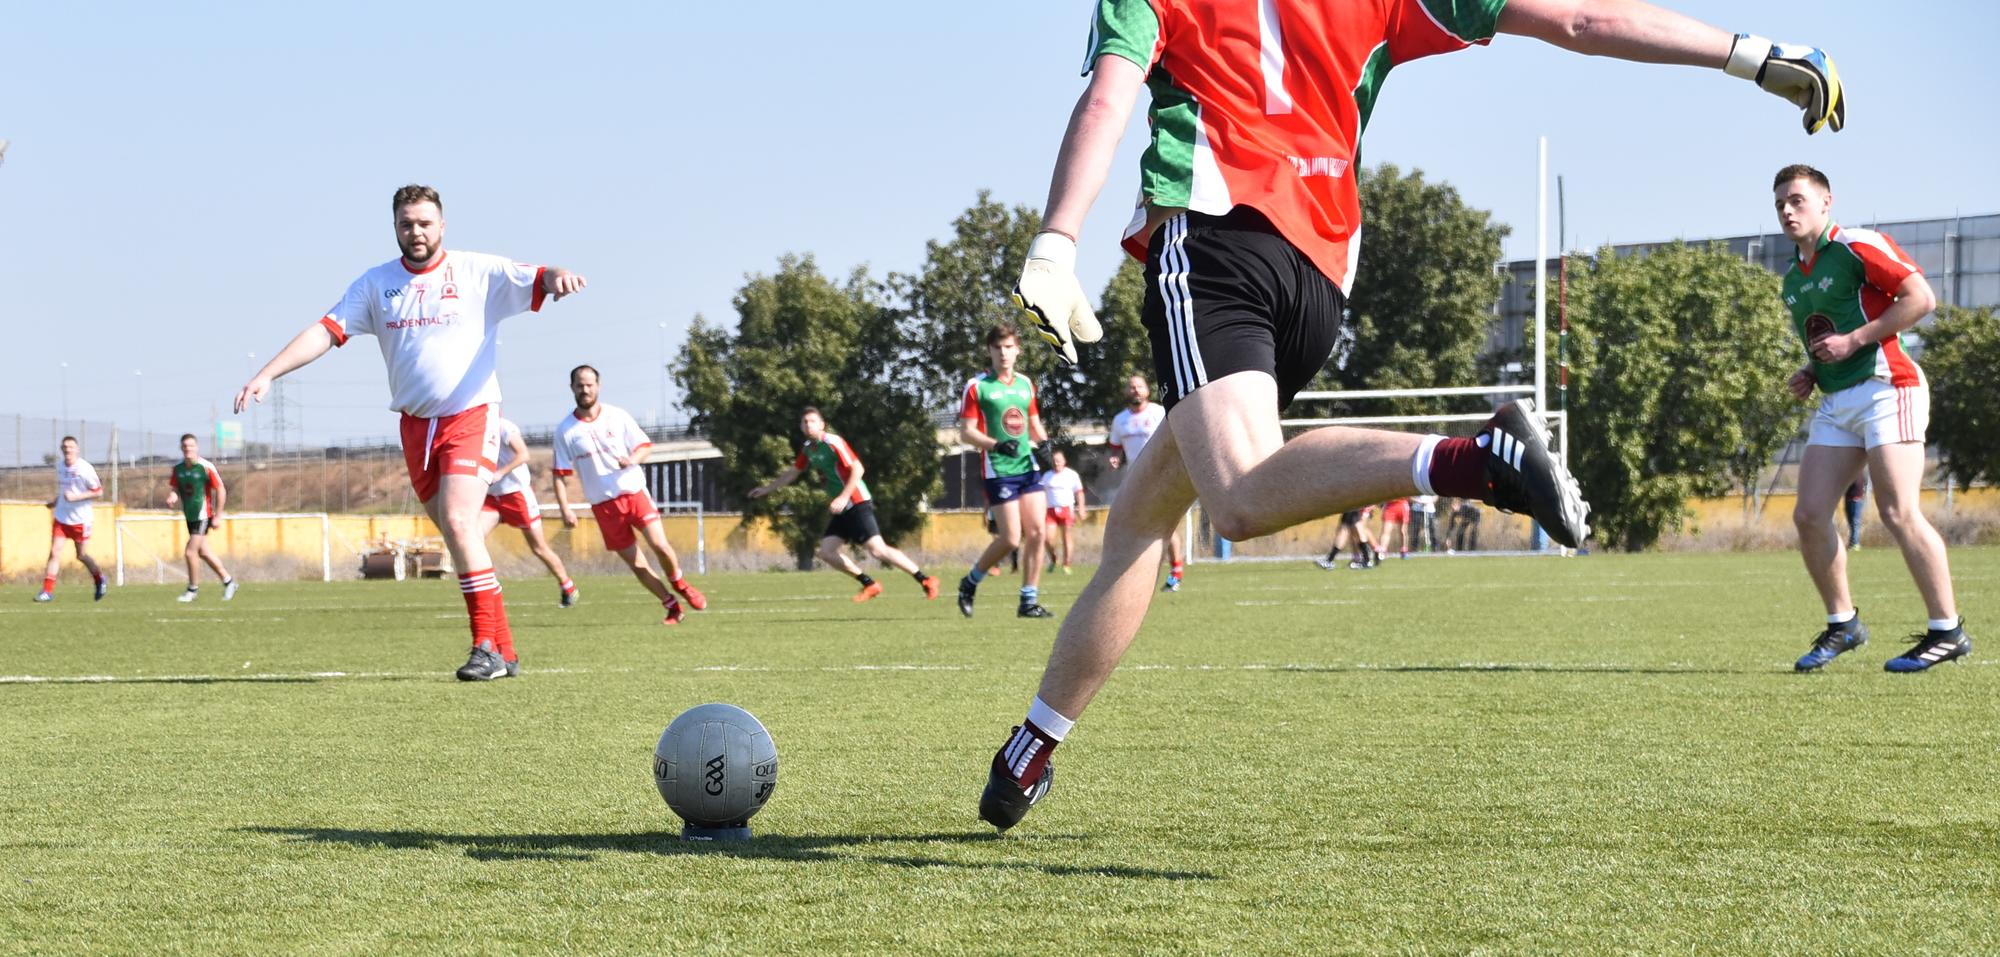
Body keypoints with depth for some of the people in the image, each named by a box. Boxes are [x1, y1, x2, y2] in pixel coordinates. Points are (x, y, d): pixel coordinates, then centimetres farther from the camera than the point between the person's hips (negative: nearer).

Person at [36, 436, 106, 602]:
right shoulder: (60, 466, 6)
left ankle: (99, 579, 34)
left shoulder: (84, 468, -13)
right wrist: (55, 501, 9)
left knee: (81, 555, 7)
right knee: (54, 551, -8)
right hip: (61, 517, 4)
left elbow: (98, 491, -13)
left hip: (80, 519, -4)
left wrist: (75, 497, -21)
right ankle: (47, 591, -8)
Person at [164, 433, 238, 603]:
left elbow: (221, 490, -11)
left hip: (203, 515, -7)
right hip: (189, 516, 7)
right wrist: (172, 496, -14)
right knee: (203, 552, 14)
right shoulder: (178, 468, 2)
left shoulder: (206, 467, -15)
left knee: (190, 552, -11)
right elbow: (173, 487, 11)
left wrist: (218, 516, -11)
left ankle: (193, 590, 6)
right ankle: (228, 581, 29)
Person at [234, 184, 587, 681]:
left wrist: (558, 276, -38)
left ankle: (487, 647, -17)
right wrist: (266, 375, -8)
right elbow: (325, 331, 2)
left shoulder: (478, 272, -2)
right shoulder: (376, 284, 8)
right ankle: (504, 650, 19)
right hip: (415, 424, 5)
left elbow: (539, 281, -13)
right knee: (456, 534, 9)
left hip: (471, 415, -5)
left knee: (459, 521, -21)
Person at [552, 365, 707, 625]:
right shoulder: (565, 430, -1)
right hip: (603, 504, 1)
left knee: (659, 545, -16)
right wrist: (565, 509, -10)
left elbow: (644, 445, 6)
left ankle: (680, 584, 13)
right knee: (635, 563, 1)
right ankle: (672, 607, 15)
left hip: (634, 492, -1)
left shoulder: (617, 416, -1)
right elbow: (560, 474, 1)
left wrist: (633, 459, -17)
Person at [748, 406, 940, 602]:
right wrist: (766, 489, 31)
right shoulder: (807, 449, 12)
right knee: (827, 552, 0)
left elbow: (858, 469, -19)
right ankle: (870, 585, 10)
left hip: (857, 503, -9)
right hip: (842, 508, 9)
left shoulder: (833, 443, -13)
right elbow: (792, 473, 28)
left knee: (877, 549, -18)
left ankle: (926, 581, -13)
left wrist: (843, 497, -25)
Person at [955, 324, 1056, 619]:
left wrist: (1043, 443, 0)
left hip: (1029, 467, 5)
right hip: (998, 471, -5)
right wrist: (997, 445, -23)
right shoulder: (977, 386, -4)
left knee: (1036, 533, -2)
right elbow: (966, 432, -7)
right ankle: (970, 583, 14)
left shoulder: (1026, 384, 13)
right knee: (1011, 538, -8)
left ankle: (1029, 601, 6)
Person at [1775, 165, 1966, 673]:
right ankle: (1842, 625, 13)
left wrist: (1854, 340, -16)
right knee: (1809, 516, -1)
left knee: (1898, 513, -15)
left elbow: (1921, 297, -14)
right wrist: (1810, 373, 10)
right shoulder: (1792, 279, 19)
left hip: (1885, 388, -8)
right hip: (1835, 404, 8)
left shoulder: (1859, 247, -6)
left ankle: (1948, 631, -7)